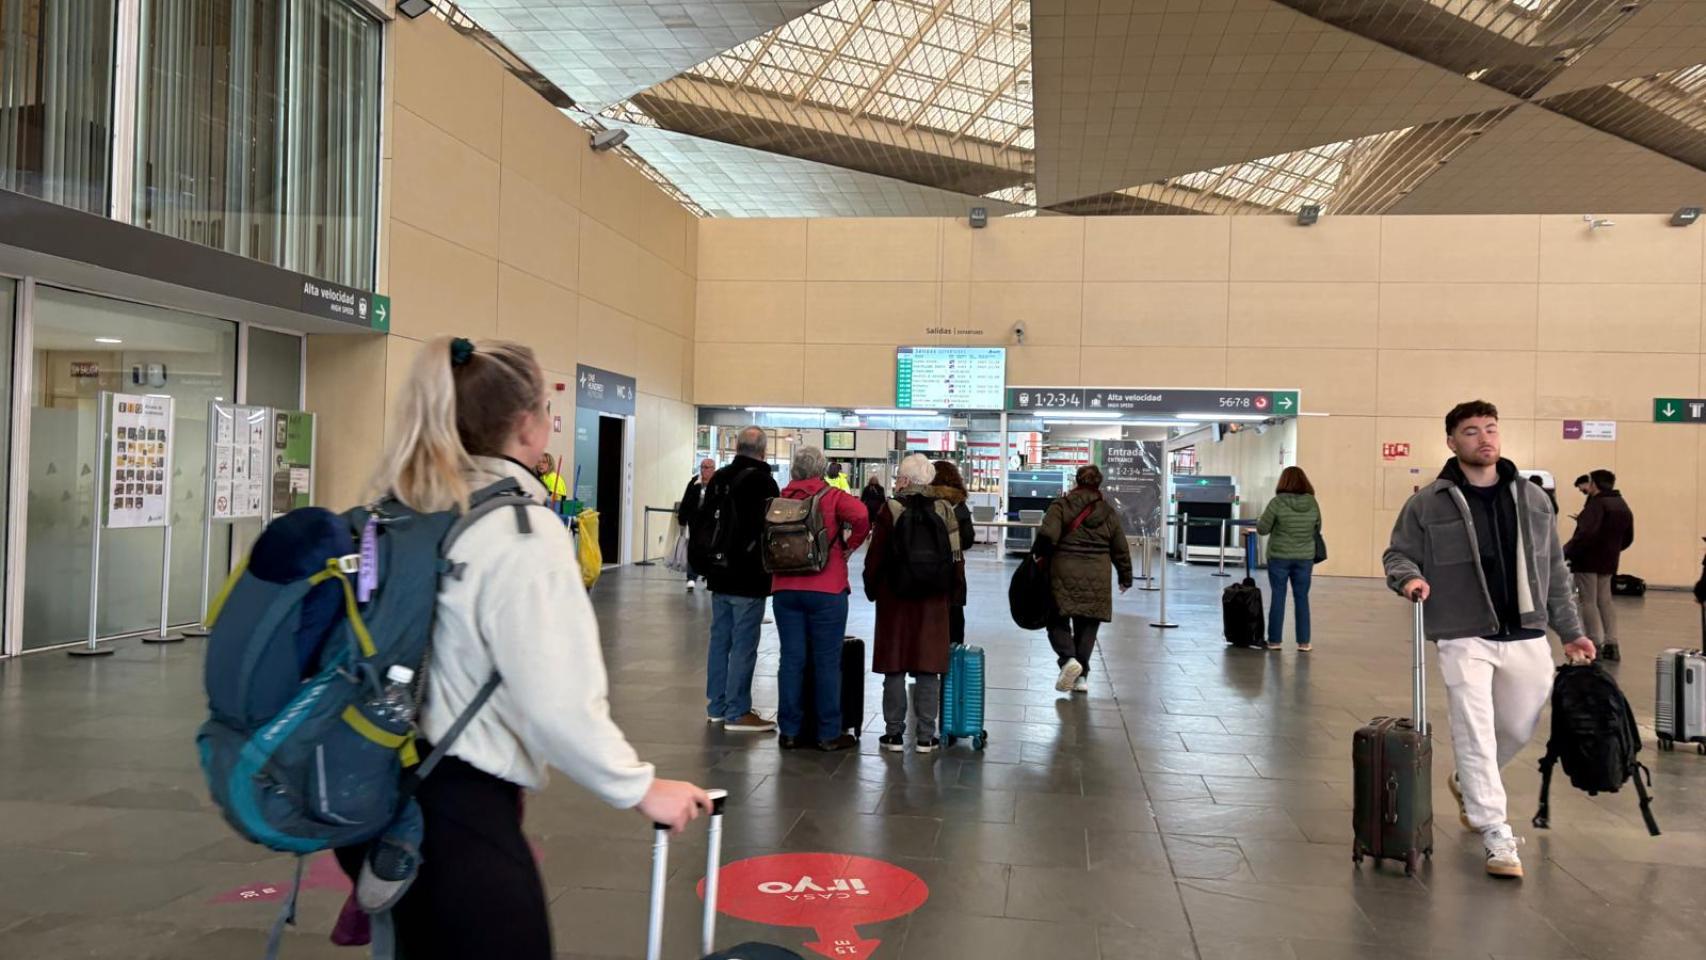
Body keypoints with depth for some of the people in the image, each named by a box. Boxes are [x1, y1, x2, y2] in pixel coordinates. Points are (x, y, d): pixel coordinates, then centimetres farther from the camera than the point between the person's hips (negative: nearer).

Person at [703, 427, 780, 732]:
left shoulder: (719, 478, 9)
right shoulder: (763, 482, -14)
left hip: (719, 575, 8)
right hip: (749, 579, -8)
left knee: (719, 639, 14)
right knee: (743, 645, -3)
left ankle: (717, 707, 22)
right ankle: (737, 713, 0)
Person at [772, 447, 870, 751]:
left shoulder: (781, 498, 8)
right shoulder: (832, 496, -3)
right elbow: (861, 516, -20)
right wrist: (850, 546, -5)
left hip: (785, 589, 4)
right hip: (826, 589, -3)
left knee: (792, 658, 8)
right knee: (827, 661, 3)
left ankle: (790, 731, 13)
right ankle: (829, 734, 9)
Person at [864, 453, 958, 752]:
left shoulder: (890, 511, -8)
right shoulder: (944, 511, 1)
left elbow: (875, 557, -7)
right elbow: (955, 556, 4)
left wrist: (871, 589, 8)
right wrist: (948, 590, 14)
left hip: (895, 599, -2)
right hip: (934, 601, 2)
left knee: (894, 667, 6)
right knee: (928, 668, 6)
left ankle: (894, 733, 10)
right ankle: (925, 736, 10)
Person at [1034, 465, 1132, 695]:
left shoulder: (1061, 505, -1)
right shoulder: (1109, 512, 10)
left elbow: (1047, 535, -15)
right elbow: (1121, 549, 14)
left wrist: (1037, 556, 1)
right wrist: (1125, 578, 25)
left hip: (1064, 574, -3)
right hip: (1096, 579, 3)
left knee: (1058, 620, 9)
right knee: (1087, 626, 11)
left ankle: (1068, 658, -15)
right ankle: (1081, 676, 9)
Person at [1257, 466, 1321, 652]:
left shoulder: (1277, 502, -13)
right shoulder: (1312, 503, -3)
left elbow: (1262, 529, -8)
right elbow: (1317, 530, 9)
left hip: (1279, 556, -2)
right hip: (1305, 558, 2)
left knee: (1277, 597, 6)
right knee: (1302, 598, 10)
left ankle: (1274, 640, 10)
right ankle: (1304, 642, 13)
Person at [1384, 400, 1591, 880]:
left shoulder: (1532, 498, 7)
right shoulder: (1428, 502, -4)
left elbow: (1554, 571, 12)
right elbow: (1398, 554, 3)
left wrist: (1571, 631, 12)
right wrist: (1409, 576, -20)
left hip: (1526, 637, 4)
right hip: (1464, 638, -4)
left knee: (1520, 728, 16)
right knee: (1475, 732, -5)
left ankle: (1469, 785, 43)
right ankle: (1496, 837, 3)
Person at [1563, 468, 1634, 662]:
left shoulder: (1597, 503, -16)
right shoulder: (1623, 506, 12)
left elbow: (1586, 533, -27)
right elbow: (1628, 538, 18)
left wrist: (1566, 552, -23)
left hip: (1588, 559, -8)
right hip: (1609, 562, 8)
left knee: (1589, 601, -3)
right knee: (1604, 600, 15)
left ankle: (1596, 645, -6)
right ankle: (1611, 645, 12)